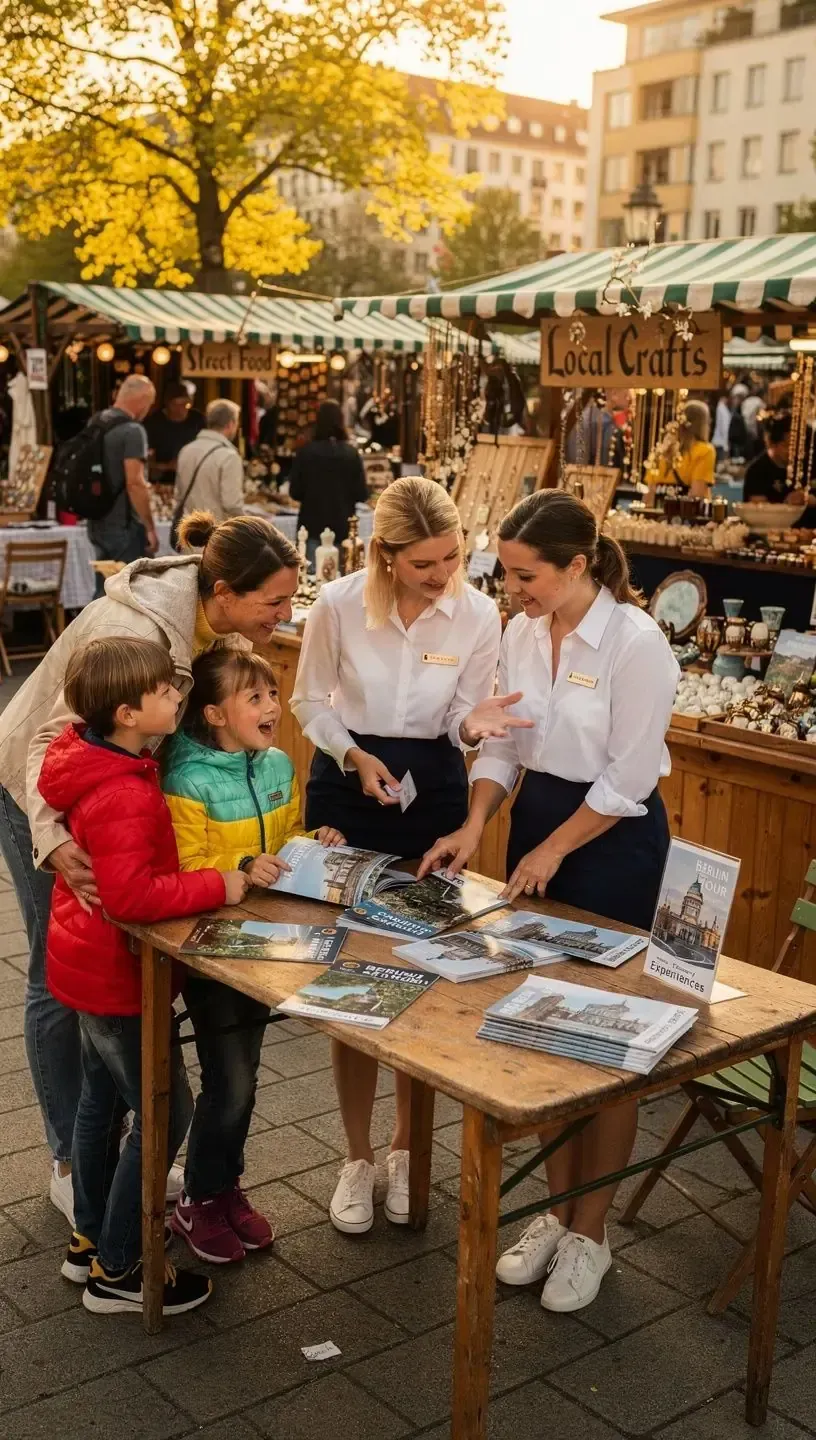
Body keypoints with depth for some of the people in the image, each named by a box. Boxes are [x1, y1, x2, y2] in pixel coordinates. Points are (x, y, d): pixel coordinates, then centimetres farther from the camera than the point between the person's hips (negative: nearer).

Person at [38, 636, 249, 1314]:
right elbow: (132, 896, -35)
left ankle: (91, 1239, 36)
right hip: (116, 976, -10)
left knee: (104, 1100, 21)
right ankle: (118, 1271, 12)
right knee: (166, 1113, 1)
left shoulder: (90, 760, 1)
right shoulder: (124, 797, -30)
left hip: (89, 964, 10)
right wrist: (217, 886, -27)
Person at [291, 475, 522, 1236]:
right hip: (346, 788, -1)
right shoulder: (338, 604, -15)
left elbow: (460, 719, -3)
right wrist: (354, 758, -17)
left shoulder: (478, 614, -11)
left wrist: (475, 725, -26)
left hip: (435, 794, 1)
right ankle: (358, 1156, 20)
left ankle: (406, 1150, 28)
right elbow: (309, 701, -1)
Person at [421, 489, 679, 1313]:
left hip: (612, 841, -6)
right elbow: (502, 745, 7)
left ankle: (590, 1231, 18)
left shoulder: (635, 641, -18)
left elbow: (628, 777, -16)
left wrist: (551, 851, -10)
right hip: (536, 818, 6)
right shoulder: (521, 634, 1)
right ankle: (556, 1208, 27)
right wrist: (474, 829, -5)